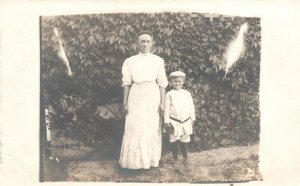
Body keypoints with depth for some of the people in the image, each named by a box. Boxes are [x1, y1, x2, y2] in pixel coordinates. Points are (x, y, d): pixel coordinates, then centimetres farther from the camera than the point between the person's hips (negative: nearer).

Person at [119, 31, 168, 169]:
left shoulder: (158, 61, 3)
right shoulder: (130, 61, 3)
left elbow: (162, 83, 2)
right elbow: (126, 83, 3)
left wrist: (162, 102, -2)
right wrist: (125, 103, 0)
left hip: (152, 97, 0)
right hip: (136, 97, 0)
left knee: (152, 128, 4)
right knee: (135, 128, 0)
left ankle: (150, 160, 16)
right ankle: (135, 161, 10)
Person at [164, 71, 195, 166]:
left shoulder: (187, 93, 4)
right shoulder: (169, 94, -2)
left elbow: (191, 107, 10)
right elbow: (166, 109, -1)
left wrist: (192, 119, 10)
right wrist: (167, 122, -4)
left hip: (186, 122, 2)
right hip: (174, 122, -1)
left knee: (184, 141, 8)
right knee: (174, 141, 5)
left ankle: (185, 158, 26)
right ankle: (175, 159, 20)